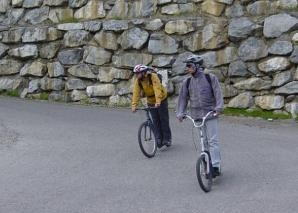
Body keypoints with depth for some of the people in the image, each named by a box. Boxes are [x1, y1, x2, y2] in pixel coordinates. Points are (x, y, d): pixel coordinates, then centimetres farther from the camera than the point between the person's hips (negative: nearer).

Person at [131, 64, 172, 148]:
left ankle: (167, 138, 7)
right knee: (155, 121, 1)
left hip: (161, 99, -4)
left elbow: (157, 89, -37)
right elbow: (136, 92, -17)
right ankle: (159, 139, 8)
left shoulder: (153, 76, -27)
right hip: (151, 101, 4)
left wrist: (158, 102, -47)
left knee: (164, 119, -1)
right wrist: (134, 105, -28)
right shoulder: (137, 80, -12)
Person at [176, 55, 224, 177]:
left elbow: (218, 93, -7)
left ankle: (215, 166, -11)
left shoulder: (210, 78, -2)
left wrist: (219, 107, -19)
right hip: (196, 115, 4)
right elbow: (183, 98, 8)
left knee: (213, 140, -9)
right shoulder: (187, 82, 7)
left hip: (210, 113, -4)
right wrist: (180, 113, -1)